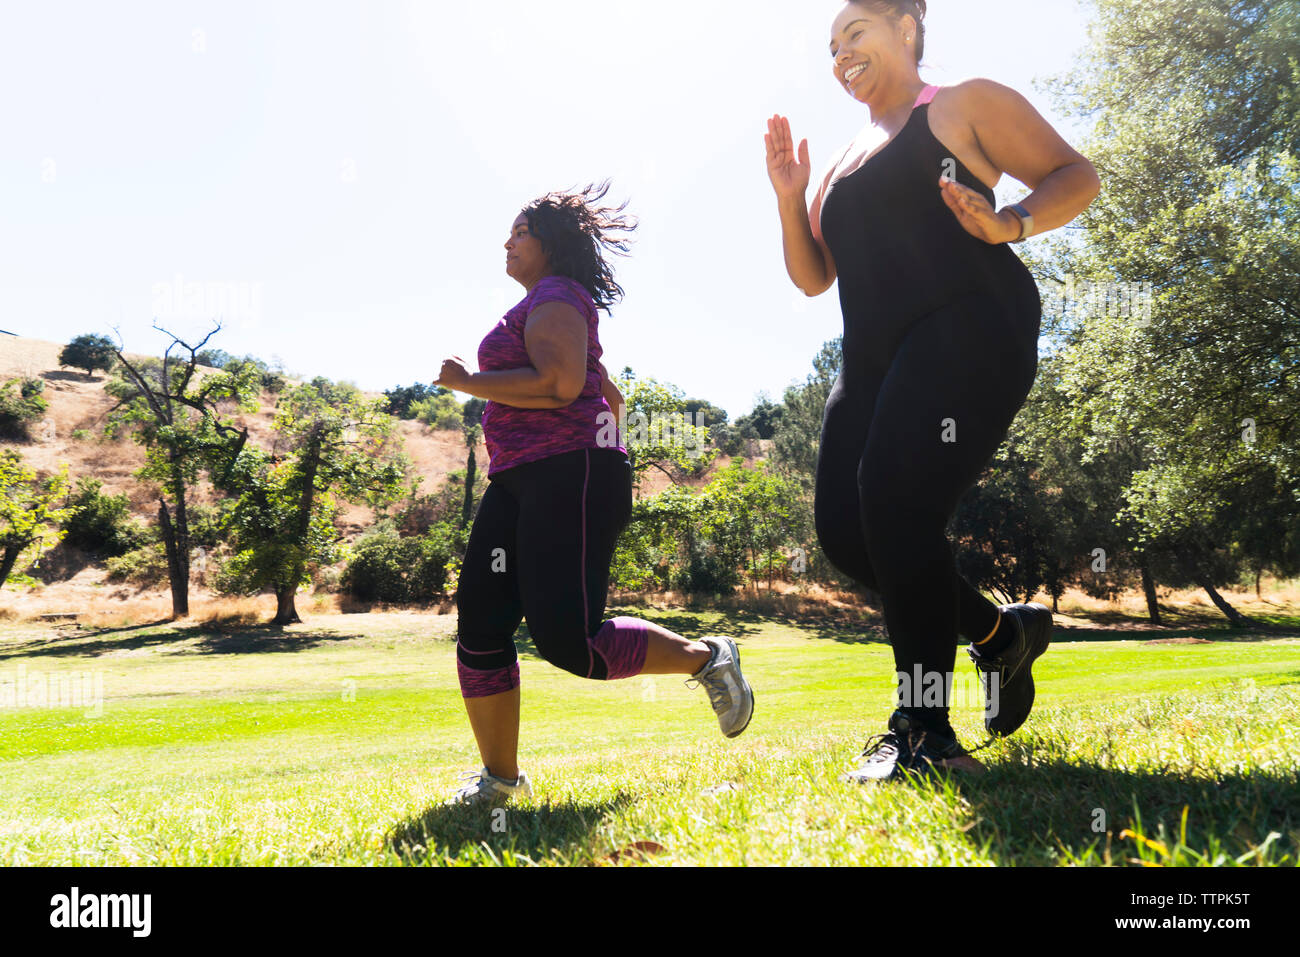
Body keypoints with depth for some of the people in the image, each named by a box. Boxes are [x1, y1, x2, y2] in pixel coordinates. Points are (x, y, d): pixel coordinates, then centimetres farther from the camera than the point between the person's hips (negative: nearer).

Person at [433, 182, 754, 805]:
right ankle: (500, 777, 8)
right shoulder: (543, 306, 28)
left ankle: (705, 658, 4)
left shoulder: (556, 297, -3)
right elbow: (609, 395, 34)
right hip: (517, 484, 10)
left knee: (567, 640, -15)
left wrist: (466, 381, -12)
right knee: (479, 624, 0)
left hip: (568, 478, -10)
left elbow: (560, 383, -21)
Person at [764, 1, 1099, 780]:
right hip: (876, 357, 7)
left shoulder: (965, 105, 10)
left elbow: (1078, 178, 4)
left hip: (967, 329, -7)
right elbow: (812, 276, 24)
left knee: (896, 505, -23)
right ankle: (1002, 632, 17)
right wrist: (788, 197, 9)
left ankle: (926, 730, -15)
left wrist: (1012, 224, -16)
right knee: (845, 532, -4)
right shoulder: (842, 167, 28)